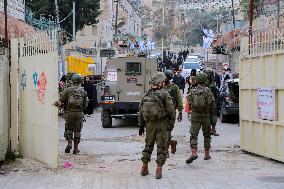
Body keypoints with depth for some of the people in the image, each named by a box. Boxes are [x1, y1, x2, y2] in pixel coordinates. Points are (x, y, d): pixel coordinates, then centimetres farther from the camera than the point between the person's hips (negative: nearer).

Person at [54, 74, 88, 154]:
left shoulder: (68, 90, 0)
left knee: (68, 129, 13)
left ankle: (69, 143, -8)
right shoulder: (83, 91, 5)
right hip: (79, 113, 1)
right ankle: (76, 148, 10)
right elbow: (85, 105, 6)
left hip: (70, 112, -1)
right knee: (77, 130, 9)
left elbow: (61, 100, -4)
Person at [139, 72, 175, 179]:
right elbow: (170, 109, -11)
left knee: (148, 145, 17)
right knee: (161, 147, 2)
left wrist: (141, 125, 17)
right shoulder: (164, 94, -9)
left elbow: (140, 111, 10)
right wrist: (172, 119, 8)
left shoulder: (147, 95, 7)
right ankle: (159, 170, 0)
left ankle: (144, 168, 22)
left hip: (149, 124, 5)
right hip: (160, 124, -5)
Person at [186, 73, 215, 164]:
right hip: (205, 115, 0)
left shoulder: (192, 91, 0)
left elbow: (189, 104, 2)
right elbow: (212, 103, -4)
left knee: (194, 134, -3)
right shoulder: (207, 91, -5)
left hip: (195, 115, 0)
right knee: (207, 134, 15)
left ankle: (194, 152, -24)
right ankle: (207, 154, 19)